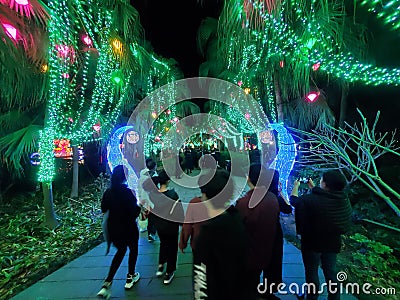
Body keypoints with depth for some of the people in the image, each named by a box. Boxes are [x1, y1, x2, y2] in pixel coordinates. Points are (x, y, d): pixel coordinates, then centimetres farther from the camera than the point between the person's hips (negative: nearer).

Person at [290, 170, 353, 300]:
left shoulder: (310, 199, -29)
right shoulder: (343, 199, -12)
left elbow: (294, 200, -9)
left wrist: (296, 186, 8)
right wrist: (312, 187, 19)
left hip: (312, 242, -4)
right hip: (332, 242, 5)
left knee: (311, 272, 16)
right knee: (331, 272, 24)